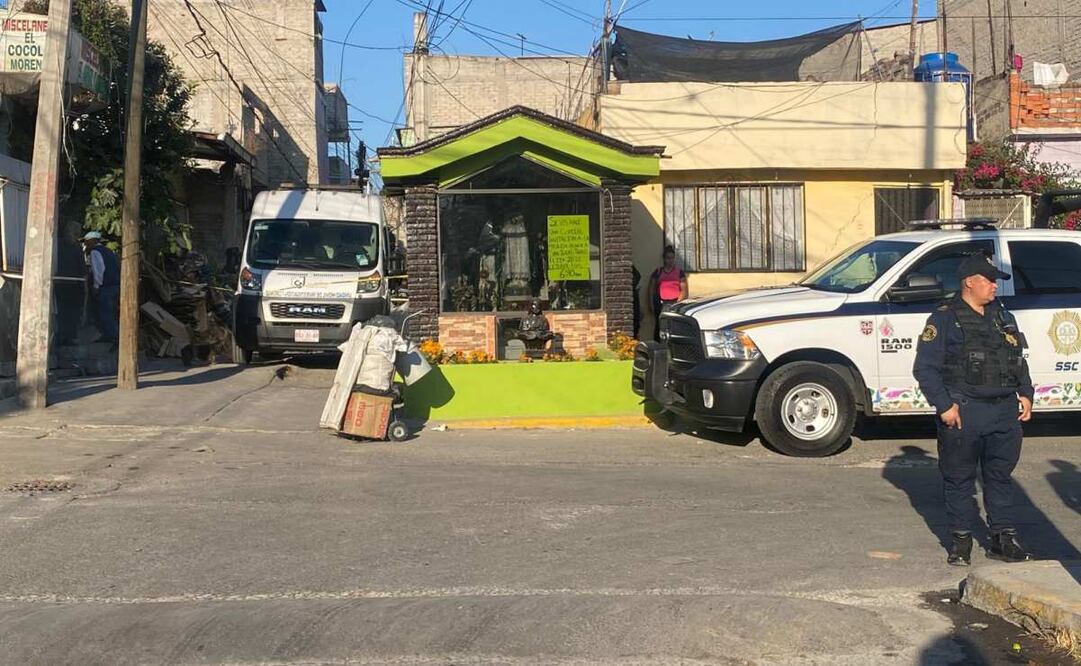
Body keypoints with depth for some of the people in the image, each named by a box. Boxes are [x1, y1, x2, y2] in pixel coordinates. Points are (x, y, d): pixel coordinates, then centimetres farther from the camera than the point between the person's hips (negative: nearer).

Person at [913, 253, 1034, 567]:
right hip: (963, 413, -5)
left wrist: (1025, 393, 9)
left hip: (1005, 411, 6)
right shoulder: (945, 318, -6)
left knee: (1001, 476, 11)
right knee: (959, 478, 4)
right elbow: (925, 367, -10)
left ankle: (1002, 538, 22)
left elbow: (1019, 361, 23)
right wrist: (944, 405, -16)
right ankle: (961, 540, 15)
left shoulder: (1003, 317, 15)